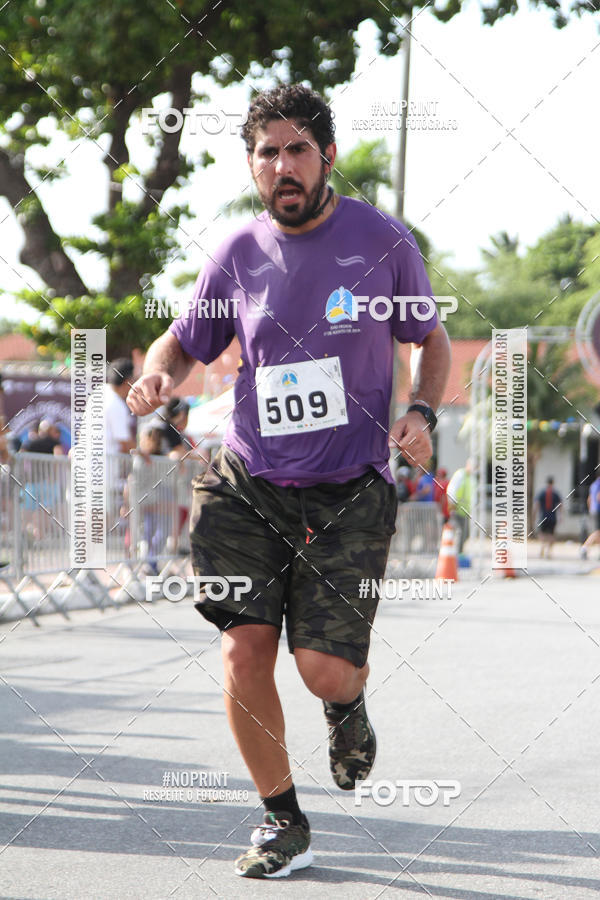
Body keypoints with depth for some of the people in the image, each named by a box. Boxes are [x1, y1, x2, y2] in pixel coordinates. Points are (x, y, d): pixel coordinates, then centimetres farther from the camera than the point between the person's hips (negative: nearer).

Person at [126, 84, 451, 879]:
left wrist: (422, 413, -7)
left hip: (349, 491, -2)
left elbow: (431, 338, 12)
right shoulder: (238, 254, 2)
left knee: (324, 670, -11)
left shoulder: (383, 242, -2)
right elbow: (184, 342, 15)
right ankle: (282, 822, 10)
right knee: (244, 651, -9)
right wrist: (158, 376, -9)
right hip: (249, 485, 2)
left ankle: (349, 706, 29)